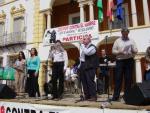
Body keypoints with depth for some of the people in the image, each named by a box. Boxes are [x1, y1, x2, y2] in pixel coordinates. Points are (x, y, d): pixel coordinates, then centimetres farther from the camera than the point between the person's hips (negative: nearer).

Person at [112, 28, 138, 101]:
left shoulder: (131, 41, 12)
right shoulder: (117, 41, 9)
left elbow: (136, 51, 8)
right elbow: (113, 51, 4)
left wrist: (133, 50, -15)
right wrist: (119, 52, -14)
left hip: (129, 61, 1)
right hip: (120, 61, -1)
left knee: (128, 78, 3)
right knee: (118, 78, -3)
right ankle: (116, 96, 1)